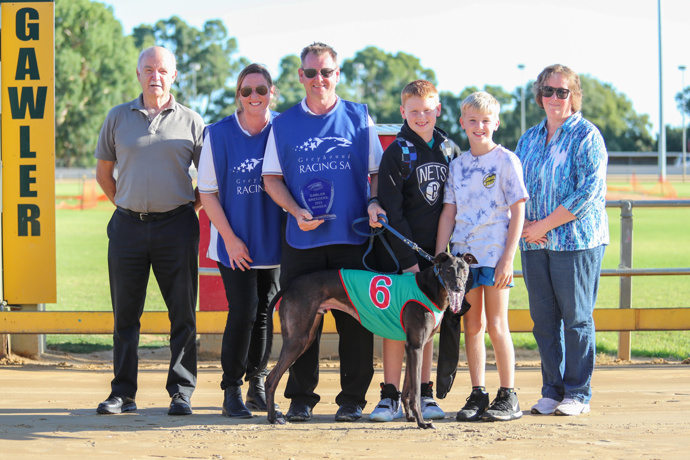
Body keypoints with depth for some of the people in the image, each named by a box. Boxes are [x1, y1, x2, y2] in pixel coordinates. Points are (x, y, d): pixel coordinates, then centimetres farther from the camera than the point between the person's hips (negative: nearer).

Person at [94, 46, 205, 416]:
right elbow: (103, 172, 17)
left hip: (176, 225, -1)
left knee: (183, 313, -1)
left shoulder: (190, 122, 6)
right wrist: (127, 205, 10)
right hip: (128, 225, 1)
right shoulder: (118, 118, 9)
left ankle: (181, 392, 6)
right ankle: (123, 393, 10)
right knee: (125, 312, 4)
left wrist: (188, 209, 3)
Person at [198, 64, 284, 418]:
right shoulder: (218, 134, -5)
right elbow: (207, 192, -2)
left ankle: (257, 384, 21)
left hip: (273, 241, 2)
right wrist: (230, 238, -7)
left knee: (264, 312, 9)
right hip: (235, 243, -2)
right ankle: (231, 391, 0)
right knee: (242, 311, -10)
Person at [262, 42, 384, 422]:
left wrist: (375, 203, -9)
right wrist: (296, 211, -6)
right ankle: (300, 398, 10)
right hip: (302, 238, 1)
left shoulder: (359, 118, 8)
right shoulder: (285, 123, 9)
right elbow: (272, 177, 9)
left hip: (352, 236, -1)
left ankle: (352, 398, 8)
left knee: (355, 320, -1)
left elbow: (377, 171, 10)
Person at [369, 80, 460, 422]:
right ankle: (390, 397, -1)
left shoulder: (449, 150, 9)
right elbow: (392, 211, -9)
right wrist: (407, 259, -14)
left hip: (436, 252, 4)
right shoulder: (396, 154, -5)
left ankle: (424, 394, 14)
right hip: (402, 253, -4)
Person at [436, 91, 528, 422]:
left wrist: (508, 258, -12)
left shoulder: (506, 160, -2)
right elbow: (449, 212, 10)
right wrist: (439, 258, 2)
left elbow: (518, 212, -5)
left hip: (494, 254, -4)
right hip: (463, 254, 5)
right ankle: (478, 395, 11)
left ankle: (508, 397, 3)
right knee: (472, 326, 6)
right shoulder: (458, 165, 11)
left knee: (496, 326, -3)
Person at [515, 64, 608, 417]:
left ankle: (577, 394, 5)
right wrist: (523, 223, -3)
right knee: (544, 319, 6)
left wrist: (544, 225, -14)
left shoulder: (586, 136, -4)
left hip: (576, 241, -6)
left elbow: (588, 191, -13)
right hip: (534, 243, 6)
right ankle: (552, 391, 14)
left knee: (576, 318, -2)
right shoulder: (529, 139, 15)